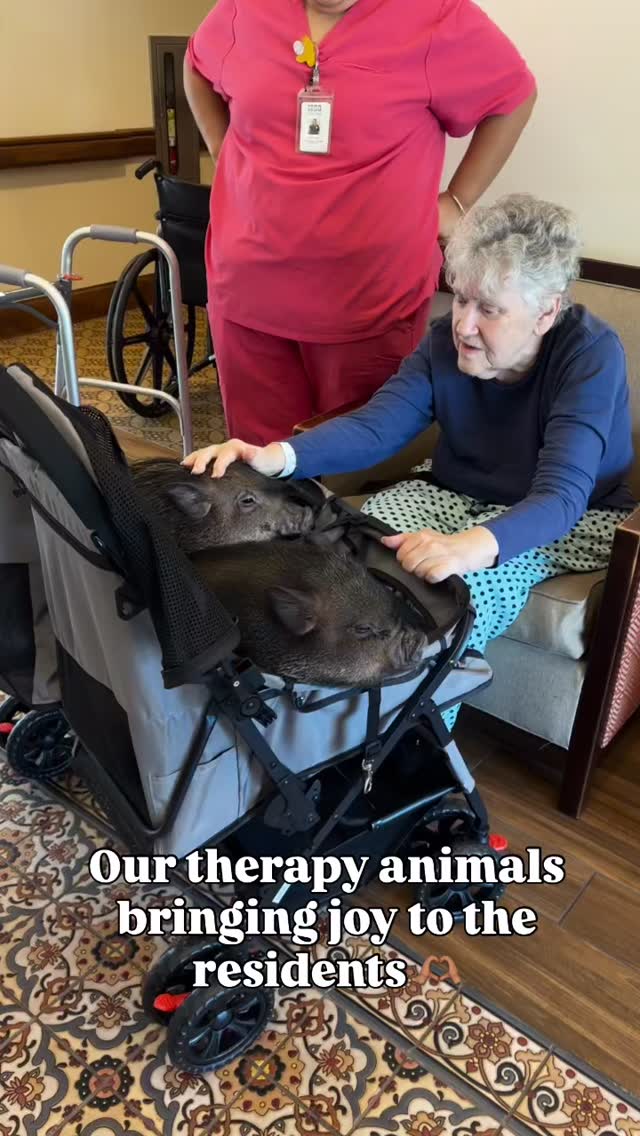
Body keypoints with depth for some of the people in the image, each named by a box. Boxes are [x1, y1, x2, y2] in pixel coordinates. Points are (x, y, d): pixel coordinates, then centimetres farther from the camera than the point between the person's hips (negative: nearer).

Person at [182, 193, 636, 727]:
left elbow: (560, 495, -37)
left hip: (574, 517, -4)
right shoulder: (447, 340, -10)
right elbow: (374, 427, -18)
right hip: (455, 493, 4)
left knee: (463, 588, -34)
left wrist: (475, 546, -59)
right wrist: (278, 456, -39)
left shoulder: (591, 353, -24)